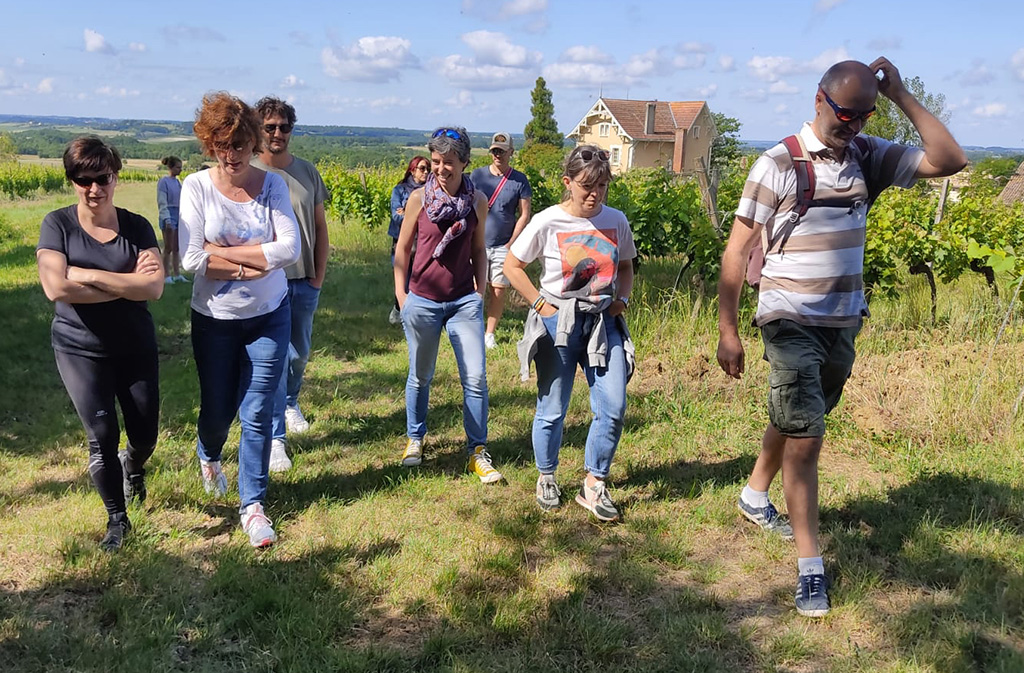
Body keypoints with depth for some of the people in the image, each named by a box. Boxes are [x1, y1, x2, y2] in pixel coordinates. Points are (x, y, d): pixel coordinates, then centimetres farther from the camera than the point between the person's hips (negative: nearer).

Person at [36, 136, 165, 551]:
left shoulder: (137, 227, -2)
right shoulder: (57, 225, -5)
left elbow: (154, 287, -17)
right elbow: (55, 288, -19)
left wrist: (88, 275, -21)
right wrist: (126, 285, -16)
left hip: (135, 348, 2)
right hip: (80, 350, -1)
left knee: (145, 436, 7)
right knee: (102, 437, -4)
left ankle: (133, 466, 46)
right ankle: (117, 519, 18)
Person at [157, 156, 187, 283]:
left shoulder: (177, 182, 13)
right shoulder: (164, 182, -8)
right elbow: (162, 202, -12)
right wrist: (167, 220, -18)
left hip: (179, 215, 7)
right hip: (169, 214, -7)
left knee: (177, 248, 9)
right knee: (168, 248, -3)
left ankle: (177, 274, 14)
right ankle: (166, 276, 3)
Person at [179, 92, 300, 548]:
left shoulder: (273, 185, -6)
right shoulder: (196, 186, -9)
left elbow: (290, 249, -17)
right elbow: (191, 259, -16)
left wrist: (224, 252, -17)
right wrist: (253, 264, -17)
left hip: (269, 317, 0)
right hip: (214, 319, 0)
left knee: (257, 415, 2)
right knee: (217, 409, 14)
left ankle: (253, 505, 17)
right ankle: (208, 456, 50)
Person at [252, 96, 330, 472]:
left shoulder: (307, 172, 7)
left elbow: (320, 228, 12)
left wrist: (319, 274, 5)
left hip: (305, 282, 5)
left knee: (299, 354, 18)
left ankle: (290, 405, 44)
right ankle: (275, 438, 1)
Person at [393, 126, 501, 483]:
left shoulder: (477, 201, 0)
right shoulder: (419, 197, -4)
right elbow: (402, 248, 4)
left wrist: (480, 292, 5)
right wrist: (401, 295, 1)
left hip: (464, 301, 1)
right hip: (422, 301, -1)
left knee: (476, 378, -1)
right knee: (420, 376, 13)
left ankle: (477, 451, 13)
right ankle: (415, 439, 34)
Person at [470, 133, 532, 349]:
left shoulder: (520, 181, 0)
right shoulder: (477, 175, 3)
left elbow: (524, 215, 2)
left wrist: (511, 244, -4)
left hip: (503, 246, 0)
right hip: (477, 244, 0)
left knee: (498, 291, 3)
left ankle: (489, 333, 16)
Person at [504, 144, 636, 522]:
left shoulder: (616, 221, 1)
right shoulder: (547, 222, -9)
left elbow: (626, 266, 18)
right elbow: (511, 266, -1)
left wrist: (622, 298, 1)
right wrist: (540, 303, -8)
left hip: (604, 323, 3)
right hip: (558, 324, -3)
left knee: (613, 409, -3)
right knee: (552, 411, 6)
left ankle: (594, 486, 14)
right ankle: (546, 479, 30)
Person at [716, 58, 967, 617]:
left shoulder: (869, 156, 3)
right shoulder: (778, 165, -12)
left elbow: (950, 160, -7)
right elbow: (737, 249, -10)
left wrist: (901, 95, -9)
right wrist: (727, 331, -12)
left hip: (844, 322, 6)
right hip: (791, 324, -5)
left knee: (795, 421, 20)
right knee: (804, 437, -8)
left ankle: (755, 495, 44)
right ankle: (810, 565, 1)